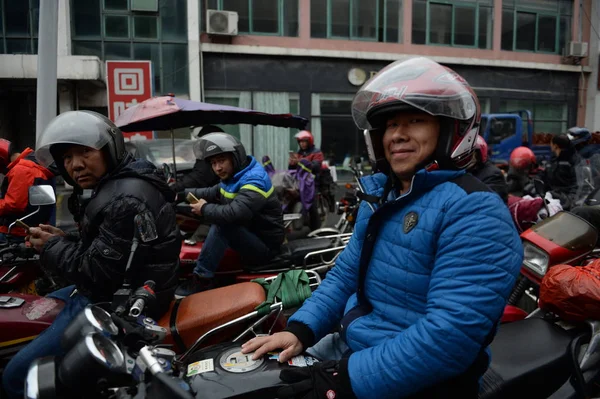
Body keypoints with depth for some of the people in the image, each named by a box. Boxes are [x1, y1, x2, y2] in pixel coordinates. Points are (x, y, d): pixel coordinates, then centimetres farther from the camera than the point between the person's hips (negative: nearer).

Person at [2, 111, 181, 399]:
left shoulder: (126, 200, -25)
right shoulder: (118, 185, 10)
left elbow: (98, 273, -26)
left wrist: (53, 247, -10)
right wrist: (65, 240, 3)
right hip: (118, 287, 11)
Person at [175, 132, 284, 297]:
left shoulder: (254, 180, -23)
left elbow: (234, 213, -37)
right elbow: (212, 193, 20)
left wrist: (205, 209, -21)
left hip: (265, 245, -10)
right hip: (249, 233, 10)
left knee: (222, 225, -28)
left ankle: (201, 279, -19)